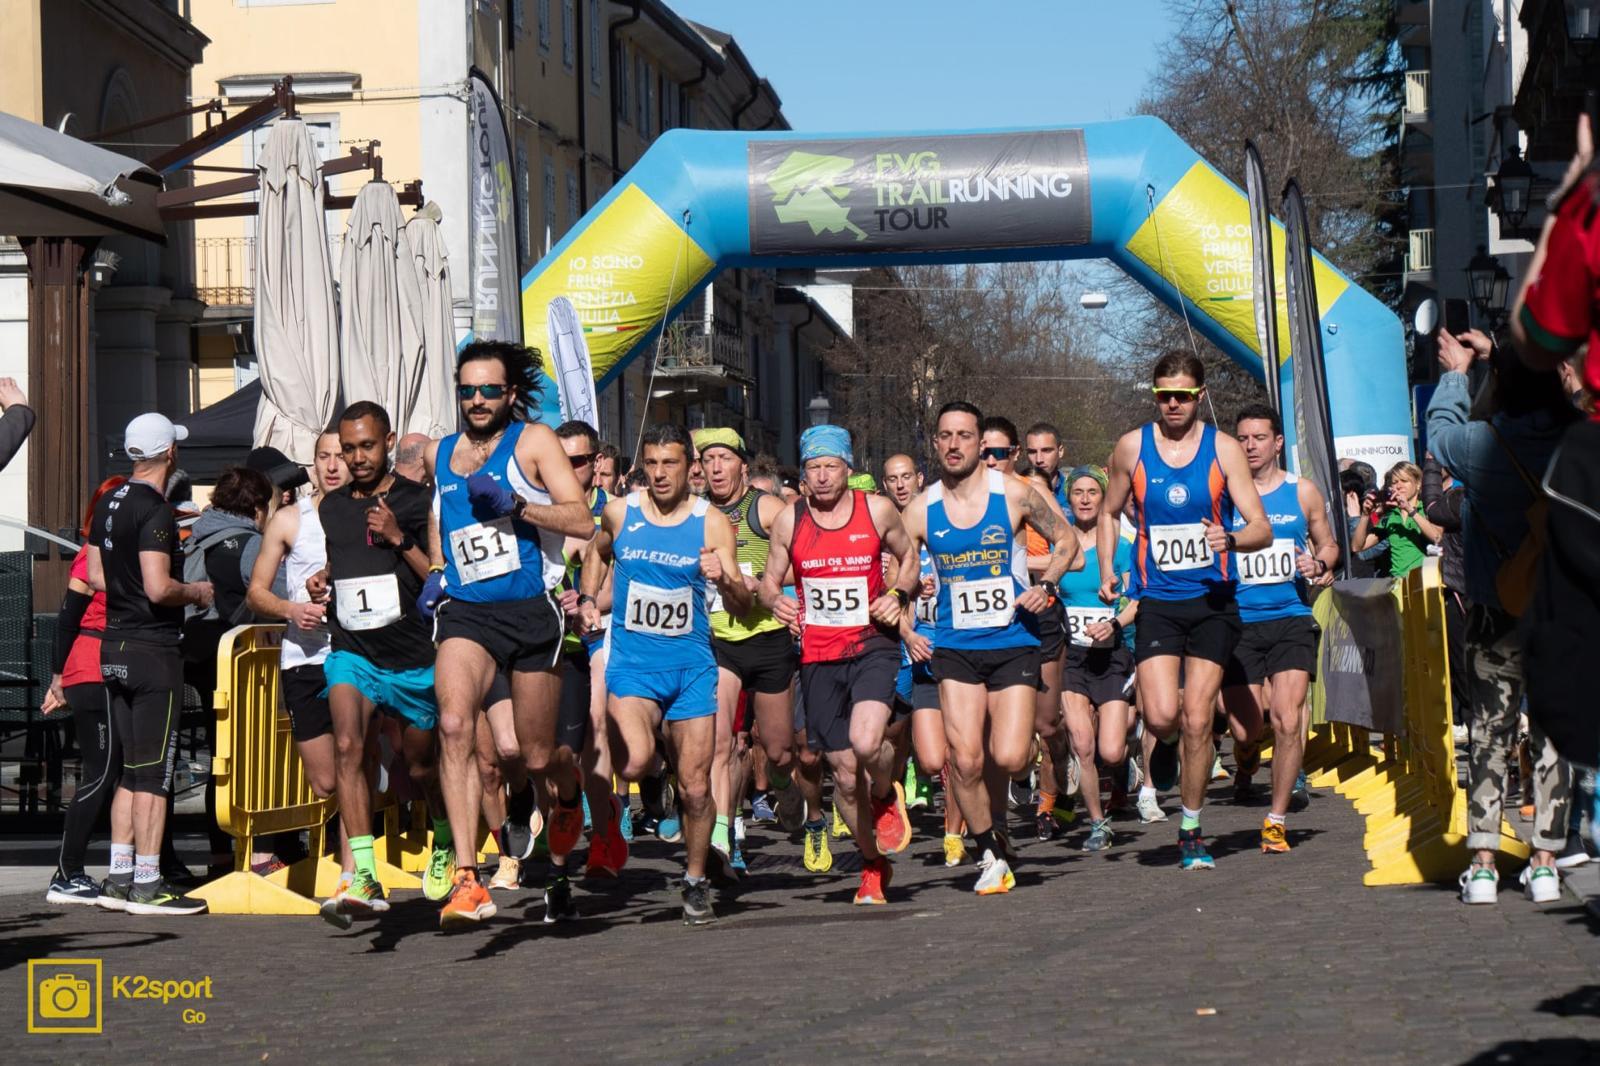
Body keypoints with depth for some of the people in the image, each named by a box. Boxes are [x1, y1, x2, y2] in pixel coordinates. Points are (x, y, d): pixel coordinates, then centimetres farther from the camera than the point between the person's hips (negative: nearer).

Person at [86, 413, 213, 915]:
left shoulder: (108, 504, 10)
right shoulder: (155, 511, -16)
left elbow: (95, 576, 16)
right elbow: (158, 588, -23)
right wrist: (196, 591, -6)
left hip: (114, 648, 9)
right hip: (153, 650, -9)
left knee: (132, 770, 14)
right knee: (154, 773, -4)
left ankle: (118, 879, 15)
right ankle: (147, 885, -1)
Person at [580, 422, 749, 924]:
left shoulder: (711, 523, -3)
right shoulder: (619, 513, 1)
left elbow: (742, 607, -7)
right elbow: (597, 552, 26)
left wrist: (725, 580, -28)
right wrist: (587, 598, 11)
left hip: (691, 663, 0)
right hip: (631, 661, 0)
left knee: (696, 787, 3)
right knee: (634, 763, -30)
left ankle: (696, 882, 23)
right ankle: (650, 778, 4)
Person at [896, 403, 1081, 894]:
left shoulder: (1014, 495, -3)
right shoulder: (921, 510, 1)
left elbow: (1066, 541, 9)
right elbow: (900, 581, 10)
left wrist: (1046, 585, -6)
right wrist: (903, 591, -13)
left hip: (1014, 643, -1)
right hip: (955, 647, 1)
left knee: (1009, 757, -11)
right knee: (965, 760, -9)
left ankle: (990, 816, 23)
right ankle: (991, 853, 13)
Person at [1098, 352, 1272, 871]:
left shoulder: (1223, 449, -1)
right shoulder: (1132, 447, 3)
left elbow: (1262, 528, -3)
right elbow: (1109, 513, 19)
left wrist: (1230, 540, -24)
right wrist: (1107, 572, 7)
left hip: (1212, 600, 0)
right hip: (1157, 602, 0)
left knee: (1198, 720, -2)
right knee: (1160, 716, -16)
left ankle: (1192, 831, 14)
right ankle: (1166, 747, 23)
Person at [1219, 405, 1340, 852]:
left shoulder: (1303, 492, 7)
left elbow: (1328, 544, 19)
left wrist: (1319, 564, -3)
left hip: (1291, 618, 0)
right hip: (1238, 622, 0)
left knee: (1287, 719, -13)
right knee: (1245, 728, -3)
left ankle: (1276, 821, 0)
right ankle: (1246, 759, 37)